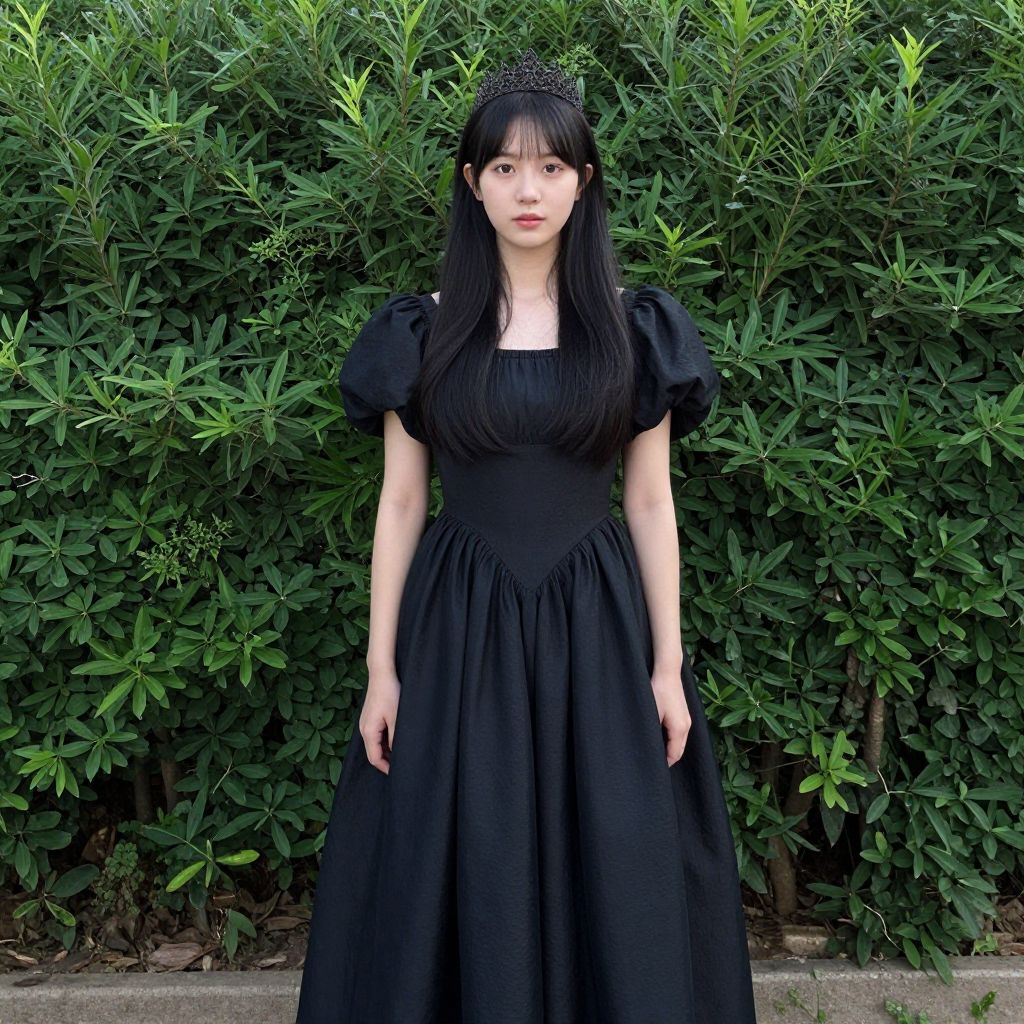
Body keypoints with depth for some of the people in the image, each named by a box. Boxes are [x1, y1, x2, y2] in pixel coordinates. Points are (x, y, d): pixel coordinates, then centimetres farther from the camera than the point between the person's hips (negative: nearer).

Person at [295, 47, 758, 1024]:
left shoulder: (634, 328, 1)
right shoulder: (423, 330, 0)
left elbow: (651, 501, 2)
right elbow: (400, 502, 2)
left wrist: (668, 666, 0)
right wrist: (381, 668, -1)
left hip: (598, 623, 0)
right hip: (461, 625, 0)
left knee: (616, 880, 9)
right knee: (458, 879, 8)